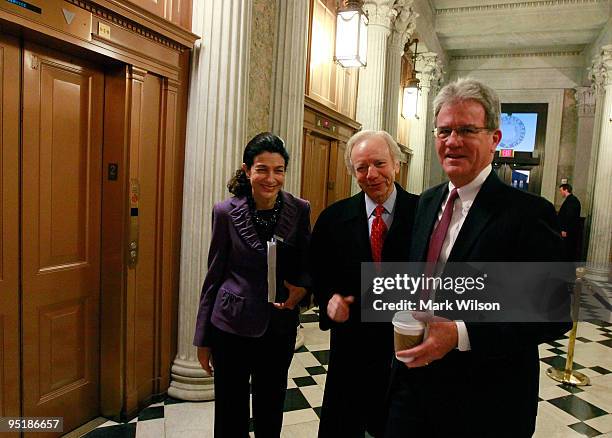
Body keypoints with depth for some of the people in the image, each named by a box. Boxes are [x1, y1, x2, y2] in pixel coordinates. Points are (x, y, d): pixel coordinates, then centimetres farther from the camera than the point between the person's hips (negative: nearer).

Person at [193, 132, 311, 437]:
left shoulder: (300, 211, -6)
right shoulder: (226, 212, -10)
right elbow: (214, 276, -2)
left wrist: (302, 286, -16)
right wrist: (203, 338, 3)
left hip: (280, 327, 2)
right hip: (232, 327, -1)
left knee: (270, 411, 21)